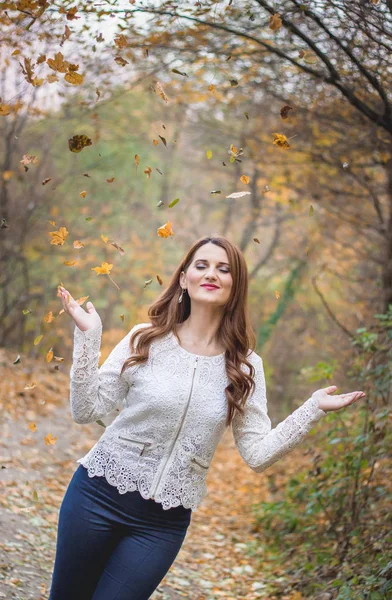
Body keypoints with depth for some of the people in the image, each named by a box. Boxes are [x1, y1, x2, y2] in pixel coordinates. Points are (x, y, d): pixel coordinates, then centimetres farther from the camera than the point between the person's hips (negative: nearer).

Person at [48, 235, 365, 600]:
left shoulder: (245, 366, -1)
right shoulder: (145, 340, -5)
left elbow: (258, 454, -3)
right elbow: (86, 411, -6)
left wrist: (314, 409, -10)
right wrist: (87, 335, -14)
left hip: (164, 522, 0)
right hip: (100, 492, 0)